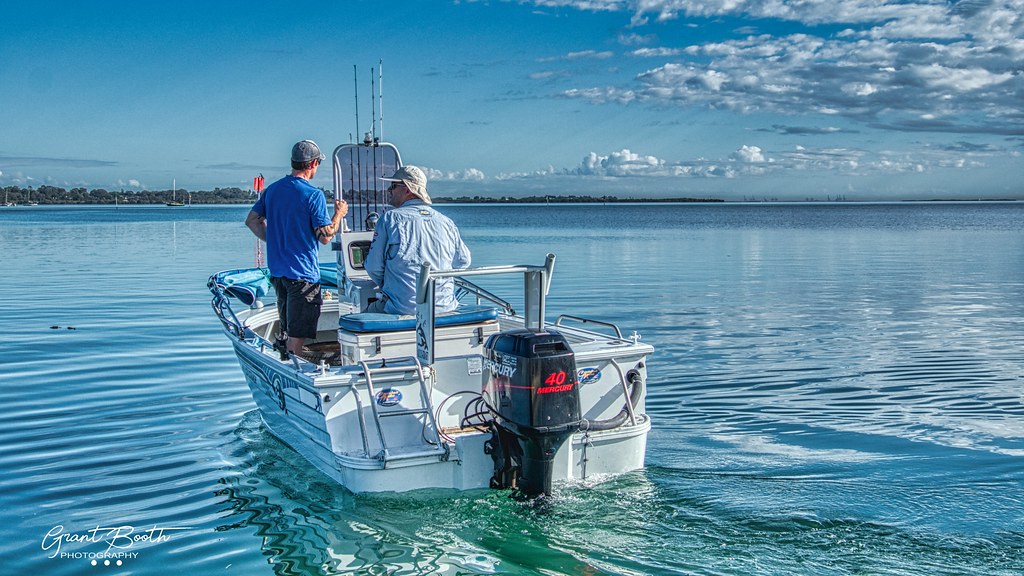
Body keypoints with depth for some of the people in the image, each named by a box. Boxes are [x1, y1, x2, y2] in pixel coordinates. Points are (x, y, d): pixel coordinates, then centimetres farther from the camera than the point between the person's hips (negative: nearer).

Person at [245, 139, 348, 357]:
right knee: (297, 334, -3)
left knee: (286, 329, 22)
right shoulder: (313, 195, -15)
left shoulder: (272, 189, 7)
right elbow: (325, 236, -15)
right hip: (303, 273, -8)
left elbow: (252, 220, 14)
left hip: (277, 271, 8)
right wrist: (339, 213, 0)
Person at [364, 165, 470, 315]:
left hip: (403, 307, -5)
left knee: (366, 313, 21)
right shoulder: (446, 221, 6)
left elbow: (374, 266, -3)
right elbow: (463, 262, 15)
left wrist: (386, 286, 17)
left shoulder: (390, 218, -5)